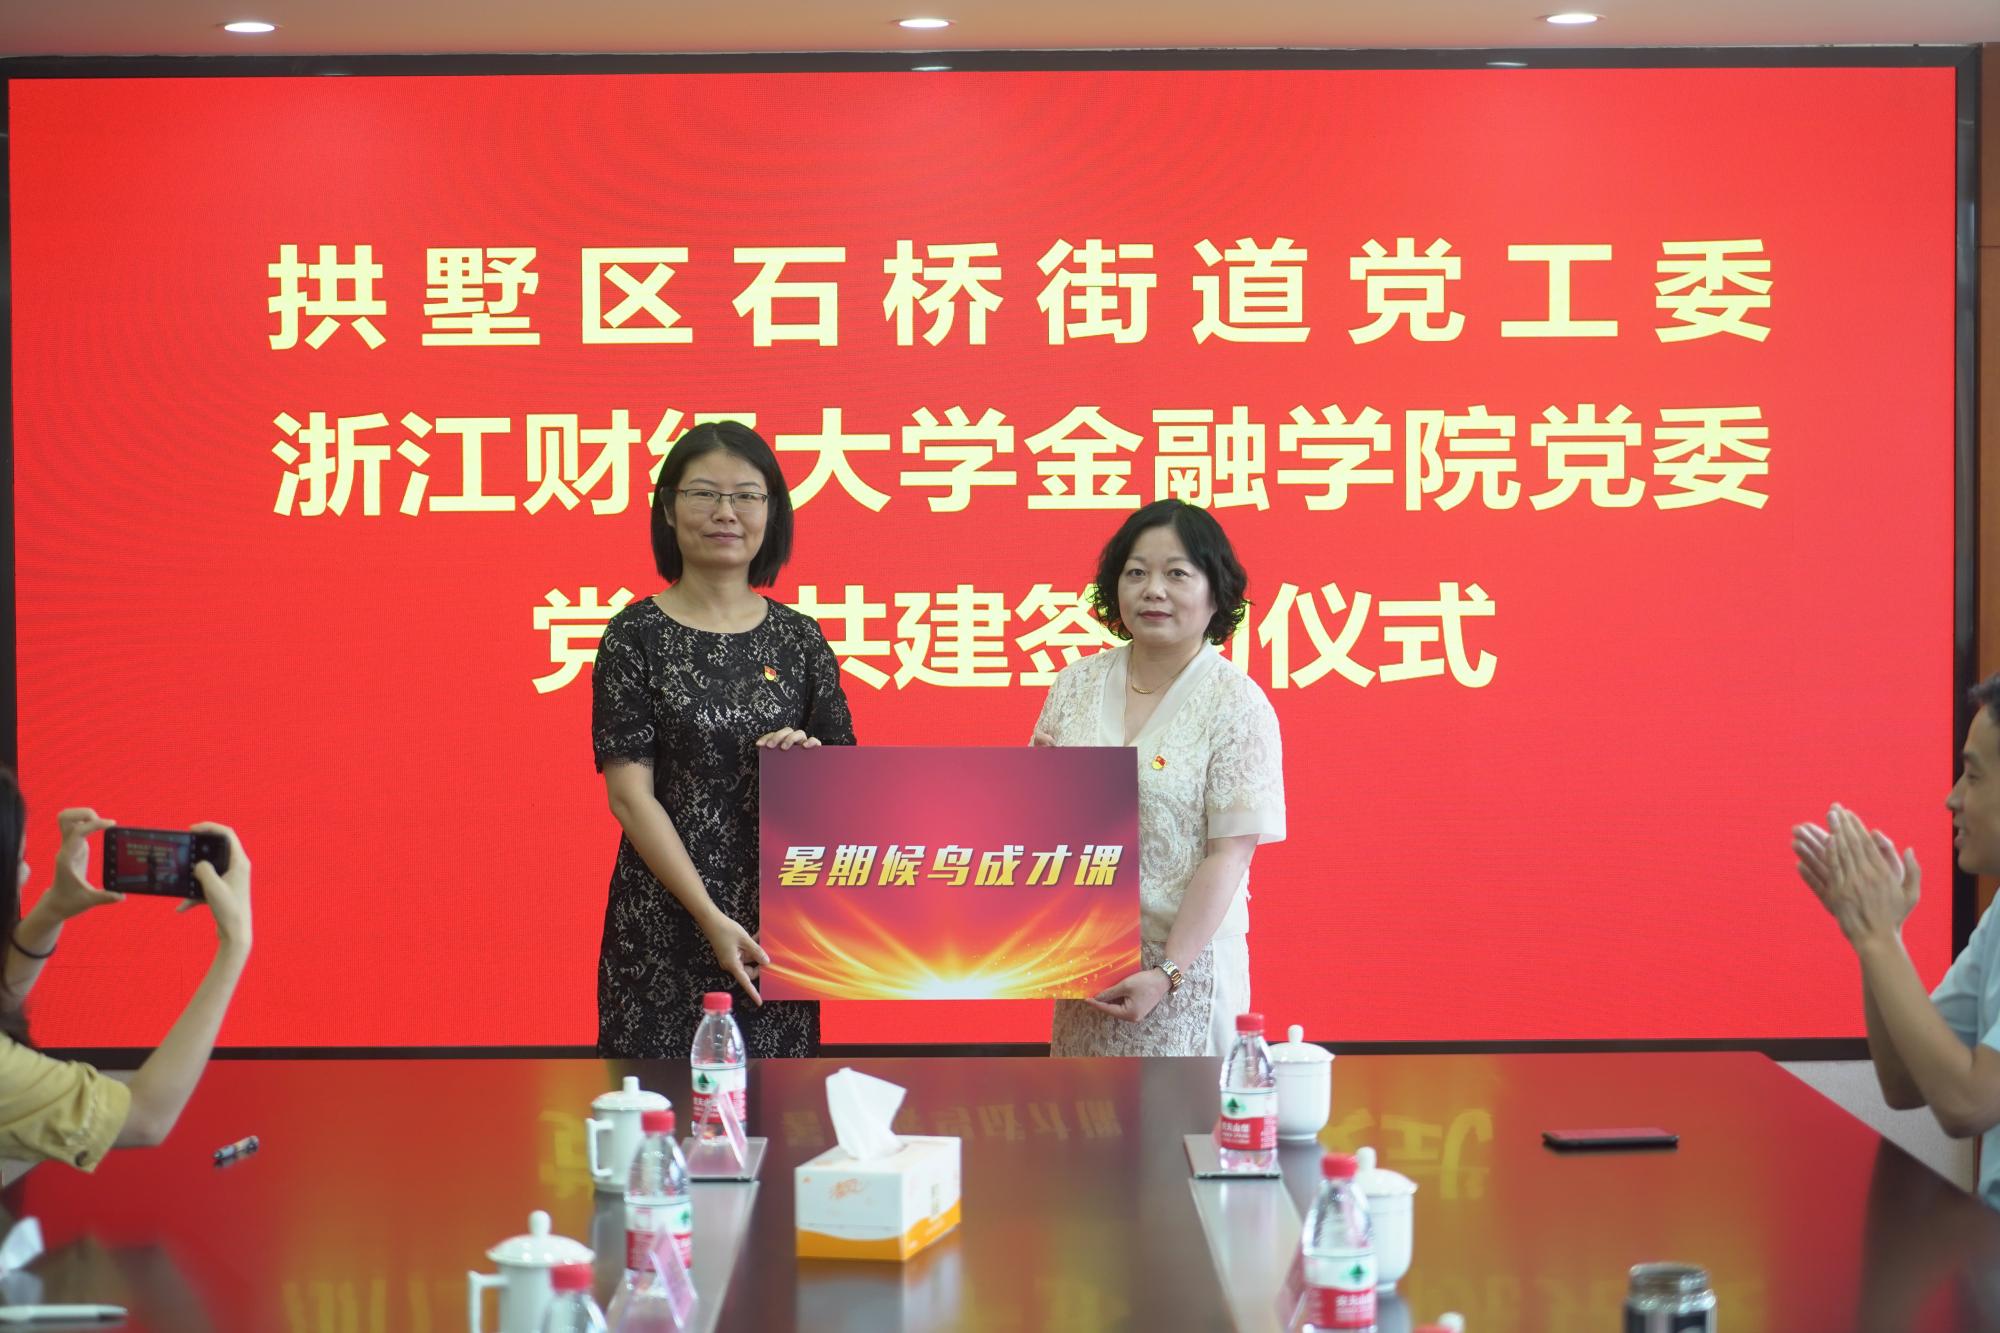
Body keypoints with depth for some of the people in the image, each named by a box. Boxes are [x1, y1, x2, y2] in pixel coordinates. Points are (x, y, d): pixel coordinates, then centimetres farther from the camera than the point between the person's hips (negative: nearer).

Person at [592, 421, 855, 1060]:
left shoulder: (799, 638, 8)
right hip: (664, 923, -3)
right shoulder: (636, 636, -2)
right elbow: (630, 794, -8)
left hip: (778, 922, 3)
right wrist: (711, 918, -16)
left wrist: (810, 757, -11)